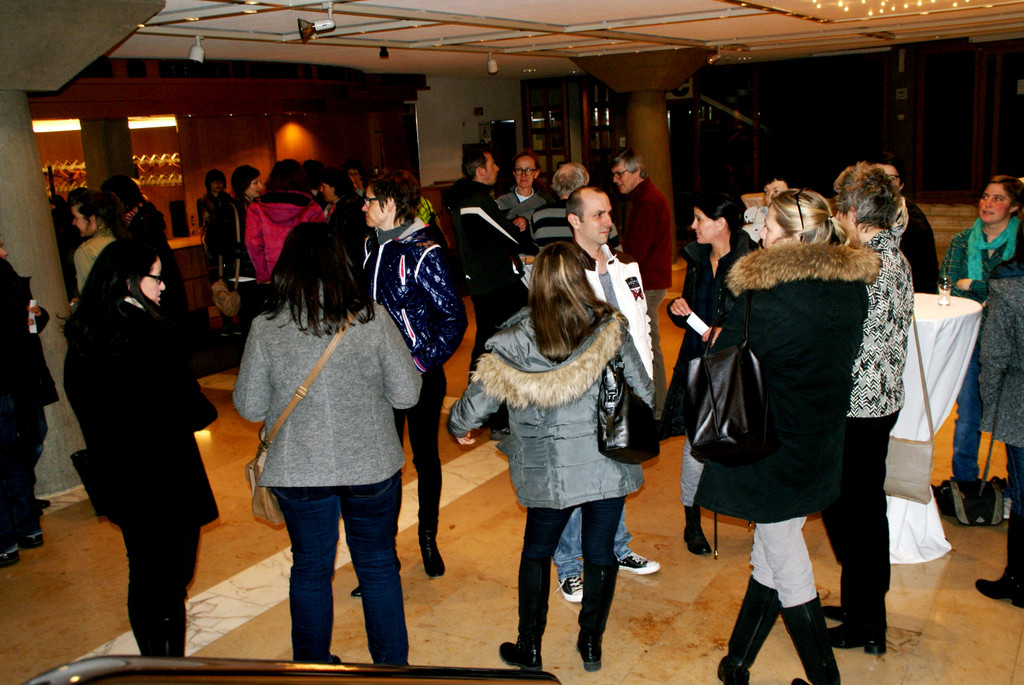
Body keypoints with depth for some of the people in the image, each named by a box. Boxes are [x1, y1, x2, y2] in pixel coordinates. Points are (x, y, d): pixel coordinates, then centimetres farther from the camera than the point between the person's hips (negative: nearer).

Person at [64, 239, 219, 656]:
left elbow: (87, 410, 11)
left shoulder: (81, 340, 1)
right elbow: (190, 411, -18)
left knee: (142, 578, 21)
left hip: (118, 480, 7)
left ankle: (150, 664, 35)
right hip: (169, 481, -7)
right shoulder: (154, 336, -22)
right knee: (171, 584, 6)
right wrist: (206, 411, 2)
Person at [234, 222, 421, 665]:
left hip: (298, 472, 1)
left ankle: (312, 668, 36)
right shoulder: (371, 319, -12)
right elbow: (406, 394, -7)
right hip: (372, 466, 0)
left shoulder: (265, 329, -10)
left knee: (310, 570, 20)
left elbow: (250, 407, -3)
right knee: (378, 566, 18)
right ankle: (392, 665, 32)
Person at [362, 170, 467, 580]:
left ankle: (428, 540, 30)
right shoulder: (372, 248, 5)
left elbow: (454, 317, -12)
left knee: (425, 458, 12)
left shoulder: (423, 253, -13)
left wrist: (427, 360, -17)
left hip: (420, 376, -5)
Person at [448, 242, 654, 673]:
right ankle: (591, 644, 31)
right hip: (608, 464, 1)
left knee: (536, 551, 19)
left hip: (549, 471, 0)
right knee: (600, 551, 16)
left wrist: (458, 427, 17)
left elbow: (479, 399, -4)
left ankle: (529, 649, 28)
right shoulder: (610, 329, -9)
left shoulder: (516, 339, -10)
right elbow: (643, 393, -3)